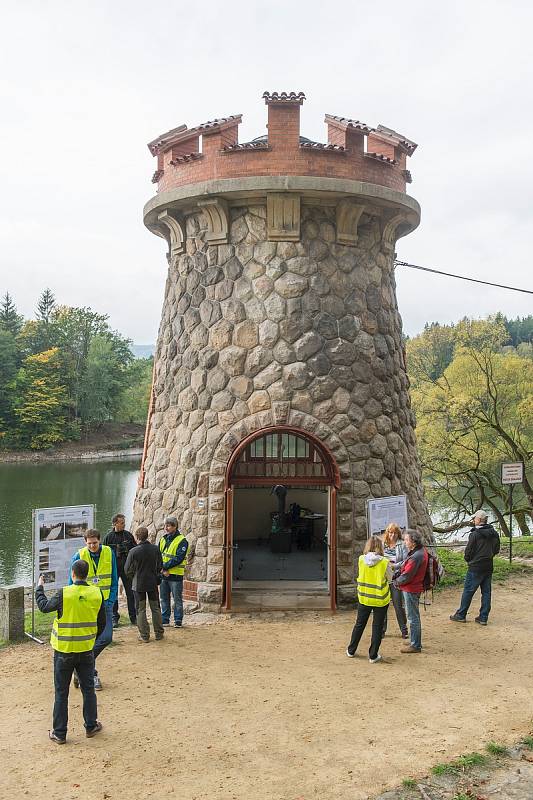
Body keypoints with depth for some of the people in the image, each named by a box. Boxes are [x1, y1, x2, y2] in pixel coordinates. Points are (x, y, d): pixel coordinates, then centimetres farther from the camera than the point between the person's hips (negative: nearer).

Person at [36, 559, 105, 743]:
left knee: (61, 692, 9)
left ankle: (59, 733, 16)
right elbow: (102, 622, 3)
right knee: (88, 689, 17)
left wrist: (39, 588, 16)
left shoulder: (64, 594, -17)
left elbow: (44, 606, 0)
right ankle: (91, 726, 26)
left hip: (64, 650, -2)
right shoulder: (96, 594, -7)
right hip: (86, 650, 3)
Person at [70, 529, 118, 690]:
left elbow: (114, 580, 5)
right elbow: (73, 583, -2)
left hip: (105, 603, 2)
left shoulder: (109, 553, -1)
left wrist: (110, 601, -3)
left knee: (106, 637, -3)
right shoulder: (79, 557, -8)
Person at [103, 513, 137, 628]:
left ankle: (133, 617, 12)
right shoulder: (108, 537, -4)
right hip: (113, 568, -2)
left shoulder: (128, 535, 3)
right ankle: (114, 618, 15)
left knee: (130, 592, 3)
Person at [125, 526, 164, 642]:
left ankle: (144, 636, 10)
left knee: (141, 610, 8)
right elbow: (160, 566, 5)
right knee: (155, 608, 15)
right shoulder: (156, 549, -6)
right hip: (153, 583, 3)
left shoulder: (133, 551, -16)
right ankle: (159, 633, 20)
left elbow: (128, 569, -7)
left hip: (138, 584, -3)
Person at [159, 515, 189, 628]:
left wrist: (165, 566, -18)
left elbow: (178, 558, -16)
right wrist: (162, 570, -8)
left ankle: (178, 621, 9)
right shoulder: (162, 539, 11)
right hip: (163, 574, 6)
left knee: (177, 599, 1)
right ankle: (165, 620, 21)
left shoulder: (182, 541, -9)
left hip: (175, 575, -6)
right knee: (164, 598, 12)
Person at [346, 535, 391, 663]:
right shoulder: (384, 562, -17)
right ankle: (373, 656, 14)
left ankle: (351, 651, 30)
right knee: (377, 627, 9)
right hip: (380, 600, -3)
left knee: (359, 624, 18)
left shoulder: (361, 559, -9)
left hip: (364, 598, 3)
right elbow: (390, 578, -2)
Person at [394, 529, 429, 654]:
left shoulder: (416, 556, -26)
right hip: (414, 588, 10)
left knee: (413, 618, 1)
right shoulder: (421, 550, 6)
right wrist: (397, 574, 1)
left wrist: (396, 582, -5)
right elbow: (406, 568, 13)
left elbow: (407, 575, -22)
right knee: (414, 616, 20)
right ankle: (415, 642, 32)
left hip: (411, 589, -10)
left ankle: (415, 645, 11)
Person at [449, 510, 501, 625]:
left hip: (475, 568, -6)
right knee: (486, 592, 10)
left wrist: (468, 560, 8)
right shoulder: (494, 534, 3)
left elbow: (468, 551, -11)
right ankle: (483, 618, 12)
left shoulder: (475, 534, -15)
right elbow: (496, 549, 13)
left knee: (468, 591, 3)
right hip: (489, 567, 6)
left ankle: (461, 615, 11)